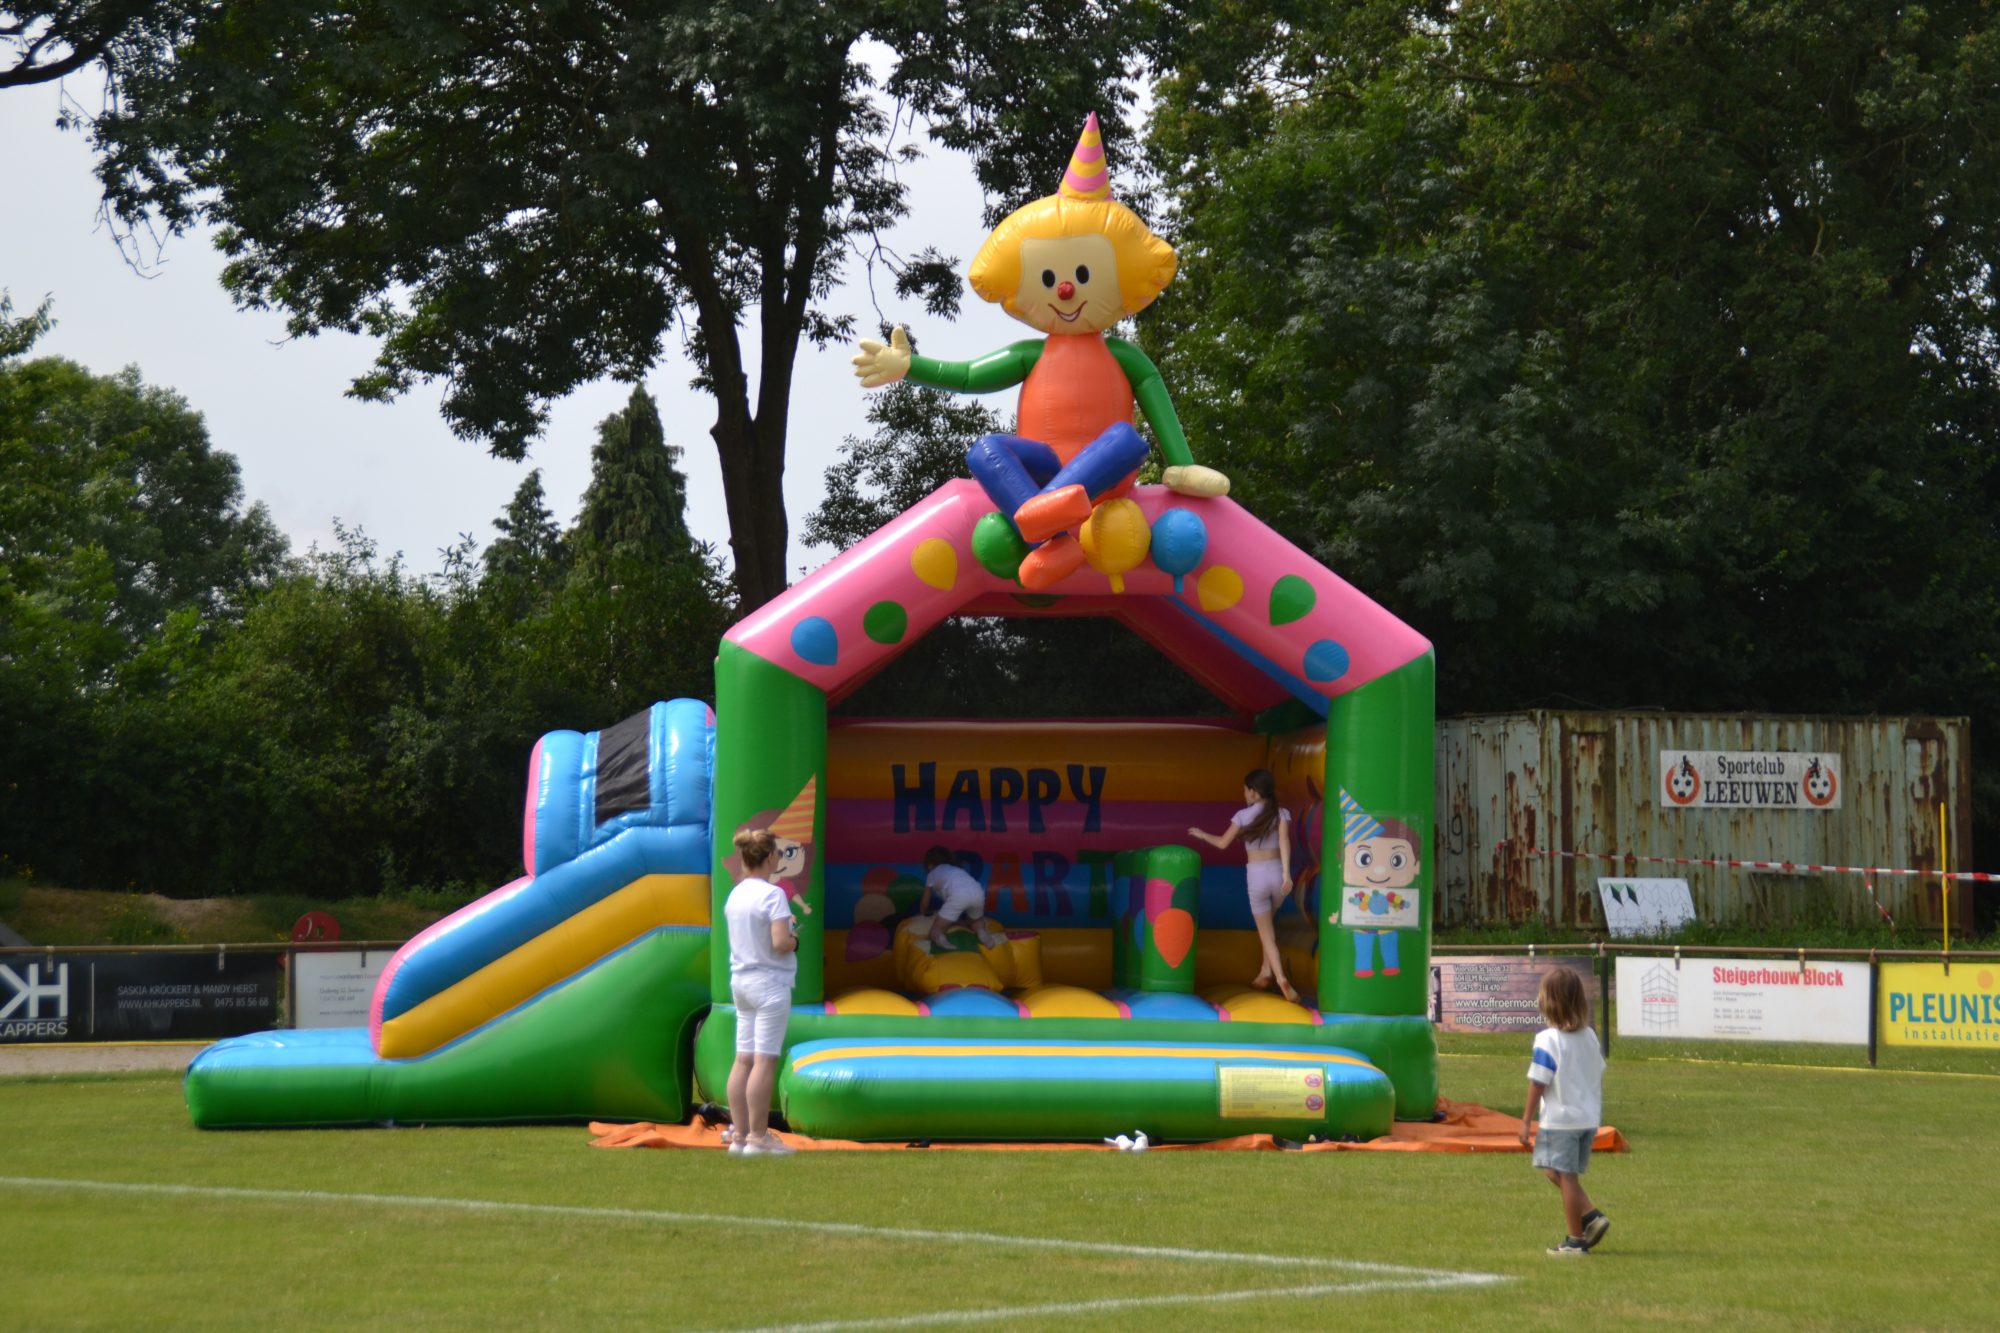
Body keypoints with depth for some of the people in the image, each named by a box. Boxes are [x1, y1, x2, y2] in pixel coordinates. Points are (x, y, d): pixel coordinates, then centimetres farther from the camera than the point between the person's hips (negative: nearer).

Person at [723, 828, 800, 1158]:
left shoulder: (734, 894, 8)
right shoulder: (772, 894, -15)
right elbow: (780, 944, -23)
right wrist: (794, 939, -1)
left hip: (740, 981, 8)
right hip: (769, 982, -8)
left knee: (743, 1059, 9)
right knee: (764, 1060, -4)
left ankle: (738, 1134, 11)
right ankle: (757, 1137, -3)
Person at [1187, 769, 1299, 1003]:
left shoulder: (1243, 815, 0)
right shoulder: (1281, 813, 0)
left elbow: (1222, 843, 6)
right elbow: (1284, 840, -16)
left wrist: (1202, 835, 25)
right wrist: (1286, 873, -24)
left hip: (1256, 876, -2)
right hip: (1277, 874, 2)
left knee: (1267, 933, 2)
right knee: (1267, 924, 27)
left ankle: (1281, 979, -17)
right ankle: (1266, 972, 21)